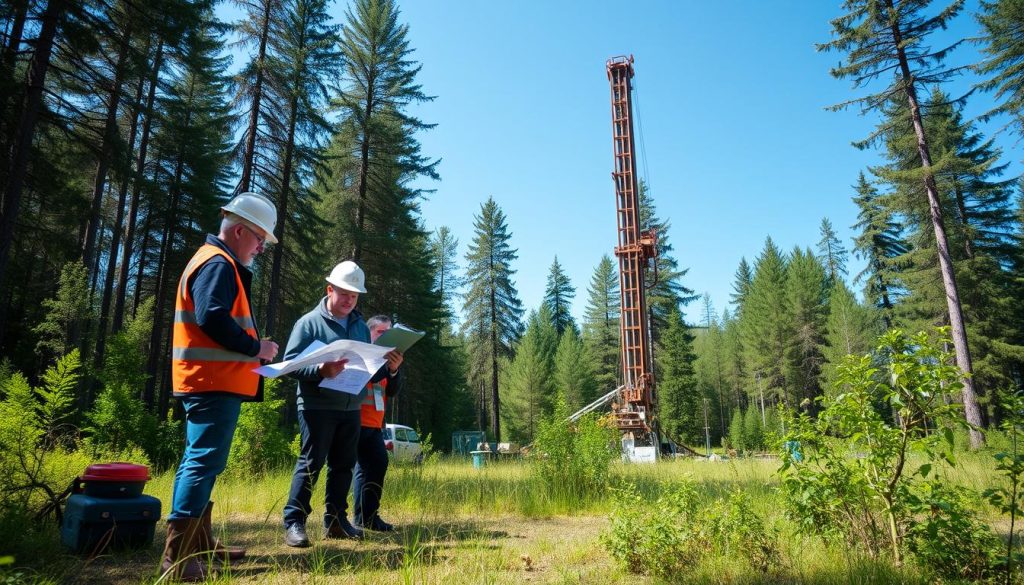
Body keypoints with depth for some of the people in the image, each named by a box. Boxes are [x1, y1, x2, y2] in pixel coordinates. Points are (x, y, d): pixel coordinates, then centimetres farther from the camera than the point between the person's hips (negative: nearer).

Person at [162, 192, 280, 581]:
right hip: (215, 382, -11)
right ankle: (178, 556, -9)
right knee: (205, 463, -11)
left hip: (207, 381, 11)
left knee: (199, 461, 15)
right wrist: (255, 348, -15)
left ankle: (198, 545, 25)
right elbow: (212, 318, -25)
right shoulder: (218, 264, -12)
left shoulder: (213, 261, 22)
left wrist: (250, 349, 12)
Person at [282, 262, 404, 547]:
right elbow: (290, 362, -11)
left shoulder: (361, 326, 14)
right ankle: (294, 522, 5)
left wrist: (389, 368, -3)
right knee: (311, 463, -4)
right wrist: (321, 370, -27)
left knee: (343, 465, 10)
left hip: (351, 409, 6)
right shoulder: (310, 322, -4)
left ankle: (336, 521, 21)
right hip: (317, 407, -6)